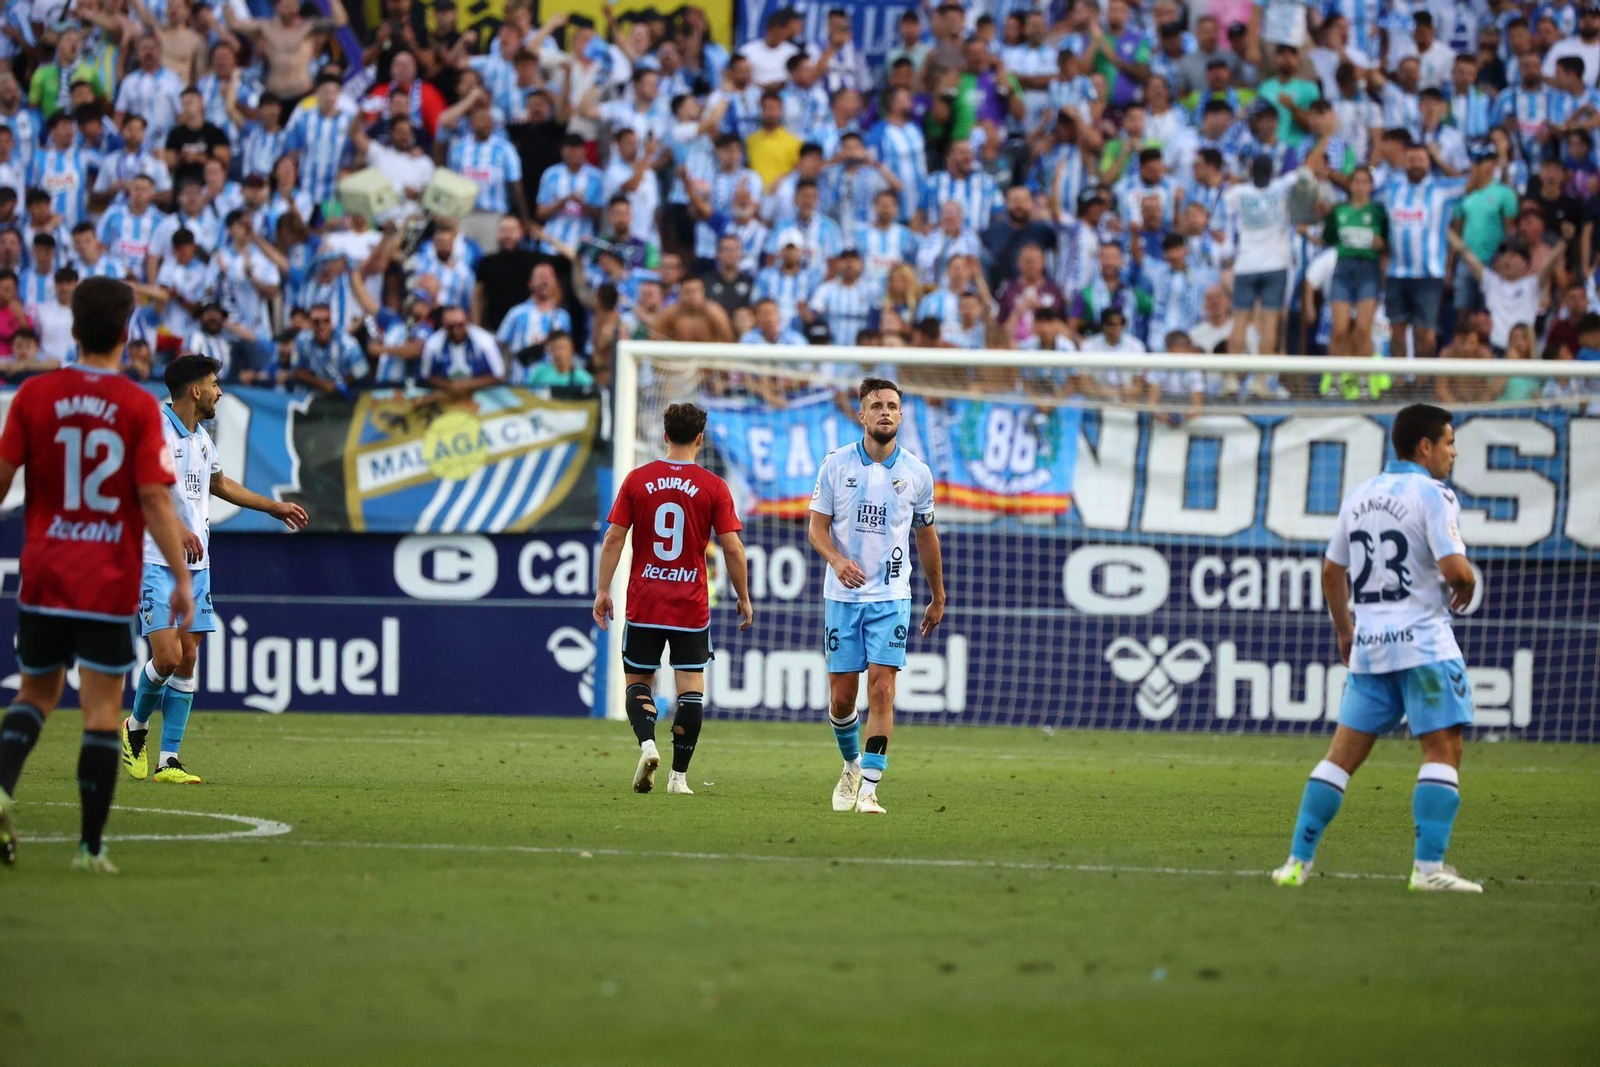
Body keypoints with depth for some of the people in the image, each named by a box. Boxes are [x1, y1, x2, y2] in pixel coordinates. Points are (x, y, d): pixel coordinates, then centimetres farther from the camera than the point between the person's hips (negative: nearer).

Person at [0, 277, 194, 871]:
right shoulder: (139, 407, -7)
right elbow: (155, 498, -11)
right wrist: (182, 579, -7)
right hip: (110, 581, -2)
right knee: (102, 711, 2)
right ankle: (91, 847, 1)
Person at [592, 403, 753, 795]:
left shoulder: (637, 480, 0)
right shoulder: (714, 487, -3)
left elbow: (614, 538, -2)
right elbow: (732, 548, -4)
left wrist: (603, 591, 4)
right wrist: (744, 599, 6)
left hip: (644, 603, 1)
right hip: (691, 607, -1)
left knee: (638, 681, 12)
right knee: (691, 688, 4)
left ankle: (647, 744, -14)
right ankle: (679, 775, 1)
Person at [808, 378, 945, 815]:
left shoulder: (917, 473, 3)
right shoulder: (837, 464, 0)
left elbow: (926, 536, 14)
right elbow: (817, 526, 0)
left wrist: (938, 599, 19)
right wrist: (837, 560, -21)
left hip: (891, 598, 0)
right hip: (842, 597, 0)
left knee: (882, 690, -13)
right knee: (841, 695, 3)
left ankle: (868, 789, -12)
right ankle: (852, 765, 31)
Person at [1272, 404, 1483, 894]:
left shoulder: (1359, 496, 14)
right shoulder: (1433, 496, -8)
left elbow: (1332, 571, 21)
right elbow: (1454, 567, -20)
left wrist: (1344, 629, 33)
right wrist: (1466, 585, 3)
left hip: (1368, 645, 7)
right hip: (1423, 641, -7)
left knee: (1343, 753, 9)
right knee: (1444, 749, -5)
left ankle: (1298, 860, 6)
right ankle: (1429, 866, -14)